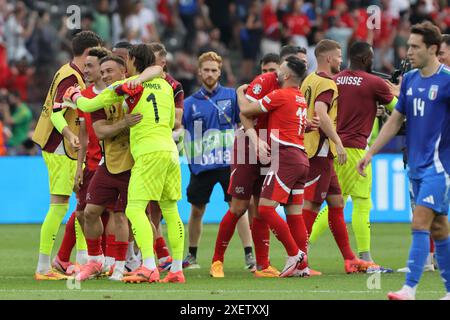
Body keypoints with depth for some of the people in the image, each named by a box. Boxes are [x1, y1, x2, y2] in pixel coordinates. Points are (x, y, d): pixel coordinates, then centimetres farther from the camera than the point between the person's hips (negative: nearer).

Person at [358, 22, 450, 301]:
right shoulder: (409, 79, 10)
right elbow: (396, 120, 17)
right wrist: (370, 154, 14)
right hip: (416, 165, 7)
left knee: (420, 224, -14)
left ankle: (410, 290, -16)